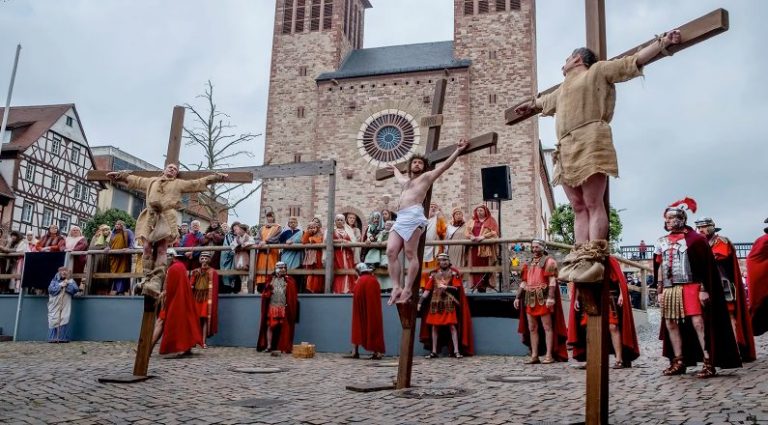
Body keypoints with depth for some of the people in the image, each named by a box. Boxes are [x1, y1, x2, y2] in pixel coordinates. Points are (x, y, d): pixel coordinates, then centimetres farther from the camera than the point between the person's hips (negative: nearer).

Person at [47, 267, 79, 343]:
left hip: (65, 305, -1)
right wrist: (60, 285, -9)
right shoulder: (55, 280, 13)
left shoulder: (70, 281, 12)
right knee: (54, 320, -5)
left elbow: (76, 289, -2)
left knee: (64, 320, -9)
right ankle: (53, 338, -3)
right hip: (55, 305, 1)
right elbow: (50, 289, -2)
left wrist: (67, 284, -10)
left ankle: (63, 338, -6)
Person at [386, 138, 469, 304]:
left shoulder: (426, 176, 16)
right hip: (400, 218, 7)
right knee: (391, 252, -8)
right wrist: (394, 168, 77)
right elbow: (398, 175, 60)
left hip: (413, 216, -7)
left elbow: (444, 165, 11)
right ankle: (397, 287, -12)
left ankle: (407, 289, -15)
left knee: (410, 254, -13)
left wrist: (458, 151, 7)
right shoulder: (405, 180, 36)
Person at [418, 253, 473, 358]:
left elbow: (456, 288, -4)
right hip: (435, 303, 3)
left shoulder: (454, 273, 4)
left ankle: (456, 351, -5)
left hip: (449, 303, -3)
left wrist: (446, 287, -18)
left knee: (452, 326, -7)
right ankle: (434, 351, 9)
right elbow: (427, 290, 7)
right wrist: (420, 302, 1)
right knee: (434, 326, 3)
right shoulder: (434, 274, 10)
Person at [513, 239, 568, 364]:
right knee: (532, 328, 6)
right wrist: (518, 297, 14)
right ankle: (534, 356, 10)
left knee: (547, 327, -4)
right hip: (530, 300, 7)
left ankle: (549, 355, -3)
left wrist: (551, 297, -21)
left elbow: (552, 280, -11)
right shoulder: (528, 264, 20)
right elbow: (524, 282, 20)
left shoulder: (549, 261, -2)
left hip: (543, 299, -7)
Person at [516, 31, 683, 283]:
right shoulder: (563, 89, 36)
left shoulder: (598, 70, 15)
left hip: (589, 142, -7)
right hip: (566, 150, 7)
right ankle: (579, 258, -8)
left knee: (593, 204, -14)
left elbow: (636, 60, 9)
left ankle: (593, 258, -22)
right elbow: (544, 101, 56)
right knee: (579, 208, -2)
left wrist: (663, 42, 0)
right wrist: (530, 105, 72)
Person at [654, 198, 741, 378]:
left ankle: (709, 362, -8)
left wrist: (703, 289, -11)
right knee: (671, 324, 5)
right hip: (669, 289, 6)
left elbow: (704, 267, -3)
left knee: (698, 322, -13)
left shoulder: (694, 239, -1)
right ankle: (678, 362, 14)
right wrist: (660, 291, 13)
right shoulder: (662, 242, 15)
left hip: (690, 287, -6)